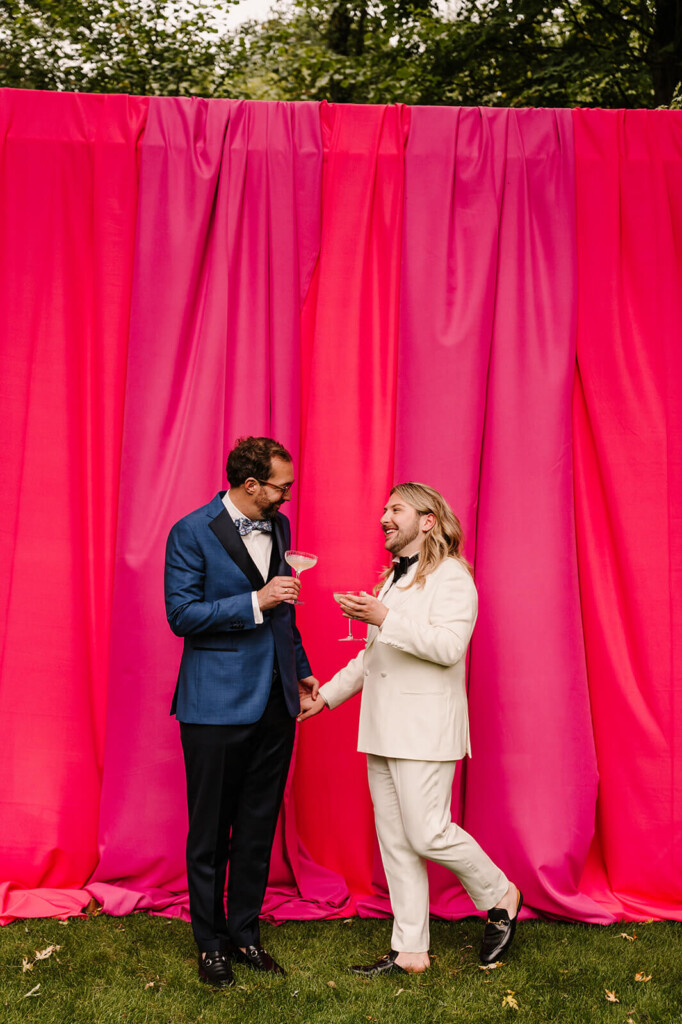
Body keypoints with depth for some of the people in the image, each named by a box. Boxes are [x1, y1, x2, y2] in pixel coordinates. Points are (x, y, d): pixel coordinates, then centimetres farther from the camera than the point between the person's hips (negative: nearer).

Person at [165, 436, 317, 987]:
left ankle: (245, 932, 27)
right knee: (210, 832, 7)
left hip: (274, 703, 6)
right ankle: (211, 943, 23)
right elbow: (182, 615, -14)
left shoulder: (279, 527, 10)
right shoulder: (192, 533, -9)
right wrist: (255, 602, -20)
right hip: (217, 707, -5)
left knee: (258, 829, 13)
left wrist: (302, 668, 25)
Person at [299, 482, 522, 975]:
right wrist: (326, 695, 24)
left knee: (428, 834, -7)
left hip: (426, 727, -8)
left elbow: (449, 644, -23)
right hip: (384, 730, 9)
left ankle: (500, 896, 19)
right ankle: (410, 952, 19)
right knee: (395, 842, 9)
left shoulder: (451, 577, -8)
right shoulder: (393, 579, 21)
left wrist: (383, 618, -23)